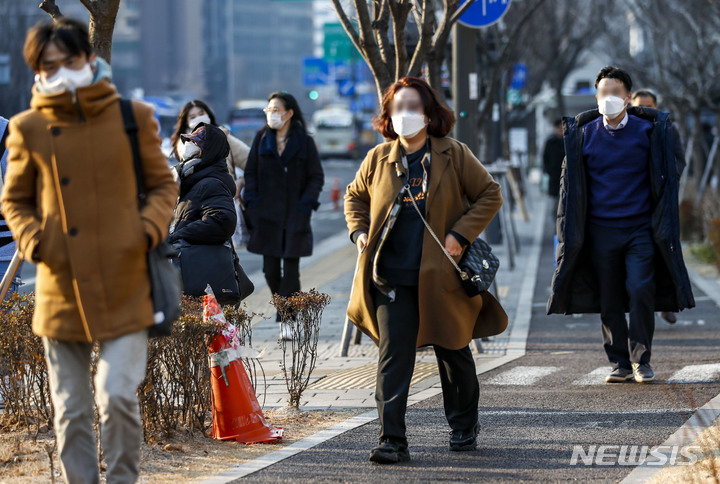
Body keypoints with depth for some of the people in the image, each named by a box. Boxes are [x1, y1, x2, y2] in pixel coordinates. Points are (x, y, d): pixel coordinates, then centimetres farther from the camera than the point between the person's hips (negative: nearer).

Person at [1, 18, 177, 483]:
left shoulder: (133, 117, 1)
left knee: (118, 396, -11)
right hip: (61, 288, 2)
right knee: (70, 410, 7)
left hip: (125, 286, -1)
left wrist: (150, 227, -8)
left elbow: (164, 183, 11)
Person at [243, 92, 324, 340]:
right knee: (271, 270, 3)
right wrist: (252, 204, -3)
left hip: (295, 215, -2)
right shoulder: (262, 139, 7)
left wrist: (305, 205, -10)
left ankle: (286, 319, -2)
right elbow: (250, 173, 10)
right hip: (267, 215, 2)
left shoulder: (304, 142, 0)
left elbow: (316, 177, 2)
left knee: (291, 270, -4)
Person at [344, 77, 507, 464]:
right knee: (393, 355, -9)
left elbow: (490, 194, 2)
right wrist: (359, 232, 4)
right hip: (391, 276, 1)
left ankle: (464, 426, 34)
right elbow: (354, 196, 21)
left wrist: (461, 233, -8)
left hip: (441, 274, -1)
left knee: (453, 352, 13)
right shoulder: (378, 159, 5)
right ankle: (392, 440, -10)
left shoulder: (453, 156, -3)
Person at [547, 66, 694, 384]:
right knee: (609, 301, 3)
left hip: (640, 229, -2)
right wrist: (571, 232, 8)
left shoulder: (648, 131, 1)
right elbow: (573, 185, 11)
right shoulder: (584, 134, 5)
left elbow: (664, 179, 8)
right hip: (600, 230, 2)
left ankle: (641, 360, -1)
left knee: (640, 291, -14)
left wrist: (662, 224, 3)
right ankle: (620, 363, 13)